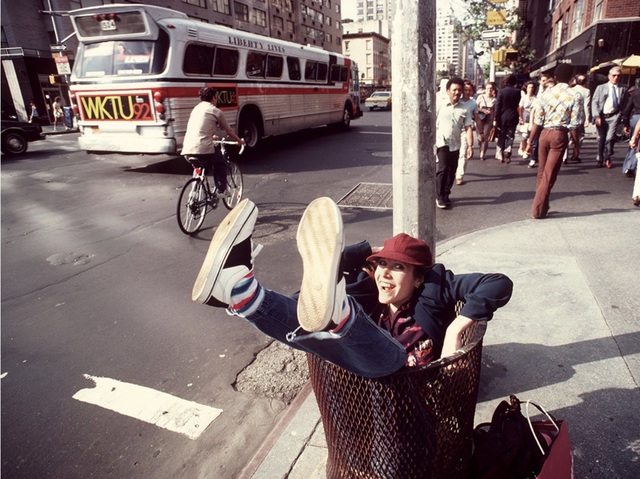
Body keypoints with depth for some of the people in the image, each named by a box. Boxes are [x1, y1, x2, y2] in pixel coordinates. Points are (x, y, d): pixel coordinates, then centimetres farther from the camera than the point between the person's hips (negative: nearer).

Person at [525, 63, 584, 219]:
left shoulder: (546, 93, 4)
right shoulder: (575, 96, -4)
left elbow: (537, 122, 2)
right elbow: (574, 125, -7)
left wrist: (530, 142, 8)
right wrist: (576, 143, 4)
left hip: (544, 133, 3)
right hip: (560, 135, -3)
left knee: (542, 172, 16)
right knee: (549, 175, 3)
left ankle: (542, 206, 27)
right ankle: (538, 210, 7)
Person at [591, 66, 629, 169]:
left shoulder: (623, 89, 8)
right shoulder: (601, 87, 5)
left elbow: (624, 104, 9)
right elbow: (594, 102, -1)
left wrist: (621, 116, -3)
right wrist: (597, 116, -11)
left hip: (614, 116, 0)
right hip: (601, 116, 0)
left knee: (610, 138, -11)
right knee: (601, 139, 7)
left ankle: (607, 158, 6)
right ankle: (599, 159, 19)